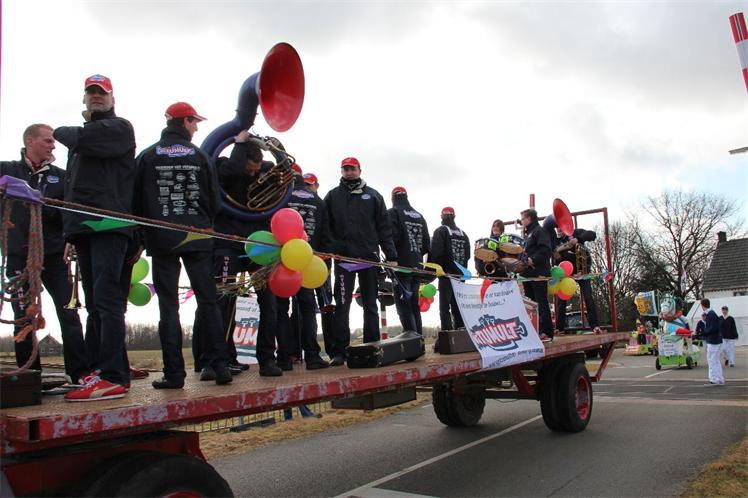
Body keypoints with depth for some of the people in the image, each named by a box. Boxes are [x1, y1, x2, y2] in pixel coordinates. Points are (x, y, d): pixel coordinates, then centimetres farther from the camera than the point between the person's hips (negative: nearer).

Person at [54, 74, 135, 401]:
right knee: (95, 302, 9)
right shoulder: (78, 136, 29)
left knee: (106, 298, -15)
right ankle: (111, 368, 16)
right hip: (82, 226, 9)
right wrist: (69, 226, 14)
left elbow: (82, 139, -14)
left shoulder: (119, 127, 4)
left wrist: (61, 132, 9)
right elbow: (71, 180, 26)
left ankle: (112, 377, -17)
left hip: (109, 224, -8)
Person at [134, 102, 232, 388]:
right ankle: (219, 366, 6)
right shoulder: (200, 156, 3)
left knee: (168, 307, 2)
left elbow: (137, 201, 4)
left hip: (161, 239, 0)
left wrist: (145, 234, 16)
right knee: (208, 302, 6)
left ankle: (174, 373, 1)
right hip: (197, 239, 1)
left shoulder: (147, 157, 2)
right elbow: (215, 201, 3)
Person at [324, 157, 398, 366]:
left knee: (370, 304, 7)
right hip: (343, 257, -1)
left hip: (369, 256, 1)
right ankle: (338, 351, -2)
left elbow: (384, 228, 8)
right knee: (342, 304, -4)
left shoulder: (373, 196, 12)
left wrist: (391, 256, 1)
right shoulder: (332, 196, 11)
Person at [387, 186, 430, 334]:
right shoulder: (419, 216, 16)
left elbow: (392, 237, -16)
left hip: (401, 266, -6)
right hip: (416, 267, 6)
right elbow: (427, 244, 14)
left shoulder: (392, 213, -3)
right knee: (414, 306, 13)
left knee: (404, 307, -8)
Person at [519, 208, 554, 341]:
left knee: (541, 302, -8)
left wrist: (533, 260, -24)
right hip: (528, 274, 9)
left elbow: (546, 249, -19)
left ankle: (546, 332, -5)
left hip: (539, 273, -9)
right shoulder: (527, 233, 22)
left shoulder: (540, 231, -6)